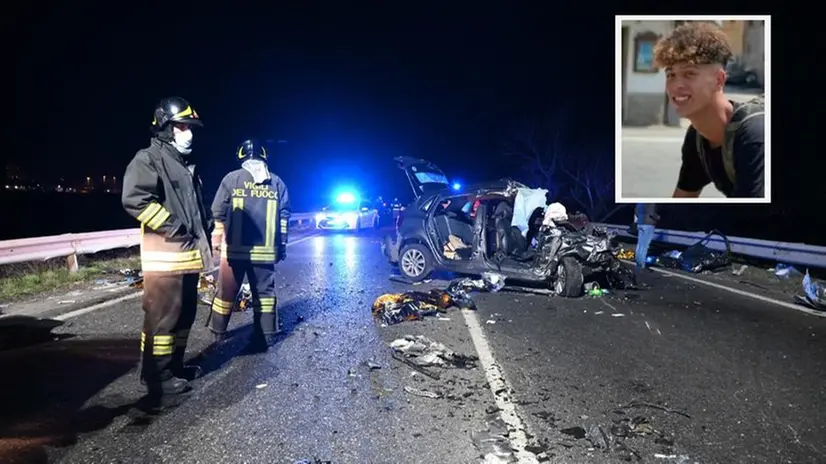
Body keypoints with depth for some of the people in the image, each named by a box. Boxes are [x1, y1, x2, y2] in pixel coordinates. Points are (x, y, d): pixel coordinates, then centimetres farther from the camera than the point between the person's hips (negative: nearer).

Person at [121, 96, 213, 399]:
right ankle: (157, 377, 5)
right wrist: (172, 226, -19)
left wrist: (206, 231, 15)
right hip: (164, 256, -9)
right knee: (163, 316, -5)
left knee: (185, 313, 15)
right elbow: (135, 199, -23)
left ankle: (174, 366, 28)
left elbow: (197, 206, 30)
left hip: (188, 254, 9)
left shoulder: (186, 165, 20)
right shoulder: (148, 159, -8)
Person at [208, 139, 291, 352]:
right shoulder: (277, 182, 6)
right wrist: (282, 244, 10)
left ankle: (218, 331, 25)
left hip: (235, 247, -1)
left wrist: (217, 238, 11)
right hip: (265, 249, 1)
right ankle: (265, 336, 8)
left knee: (226, 290, 12)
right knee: (264, 292, 7)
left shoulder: (232, 178, 1)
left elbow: (218, 212, 0)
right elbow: (284, 215, 5)